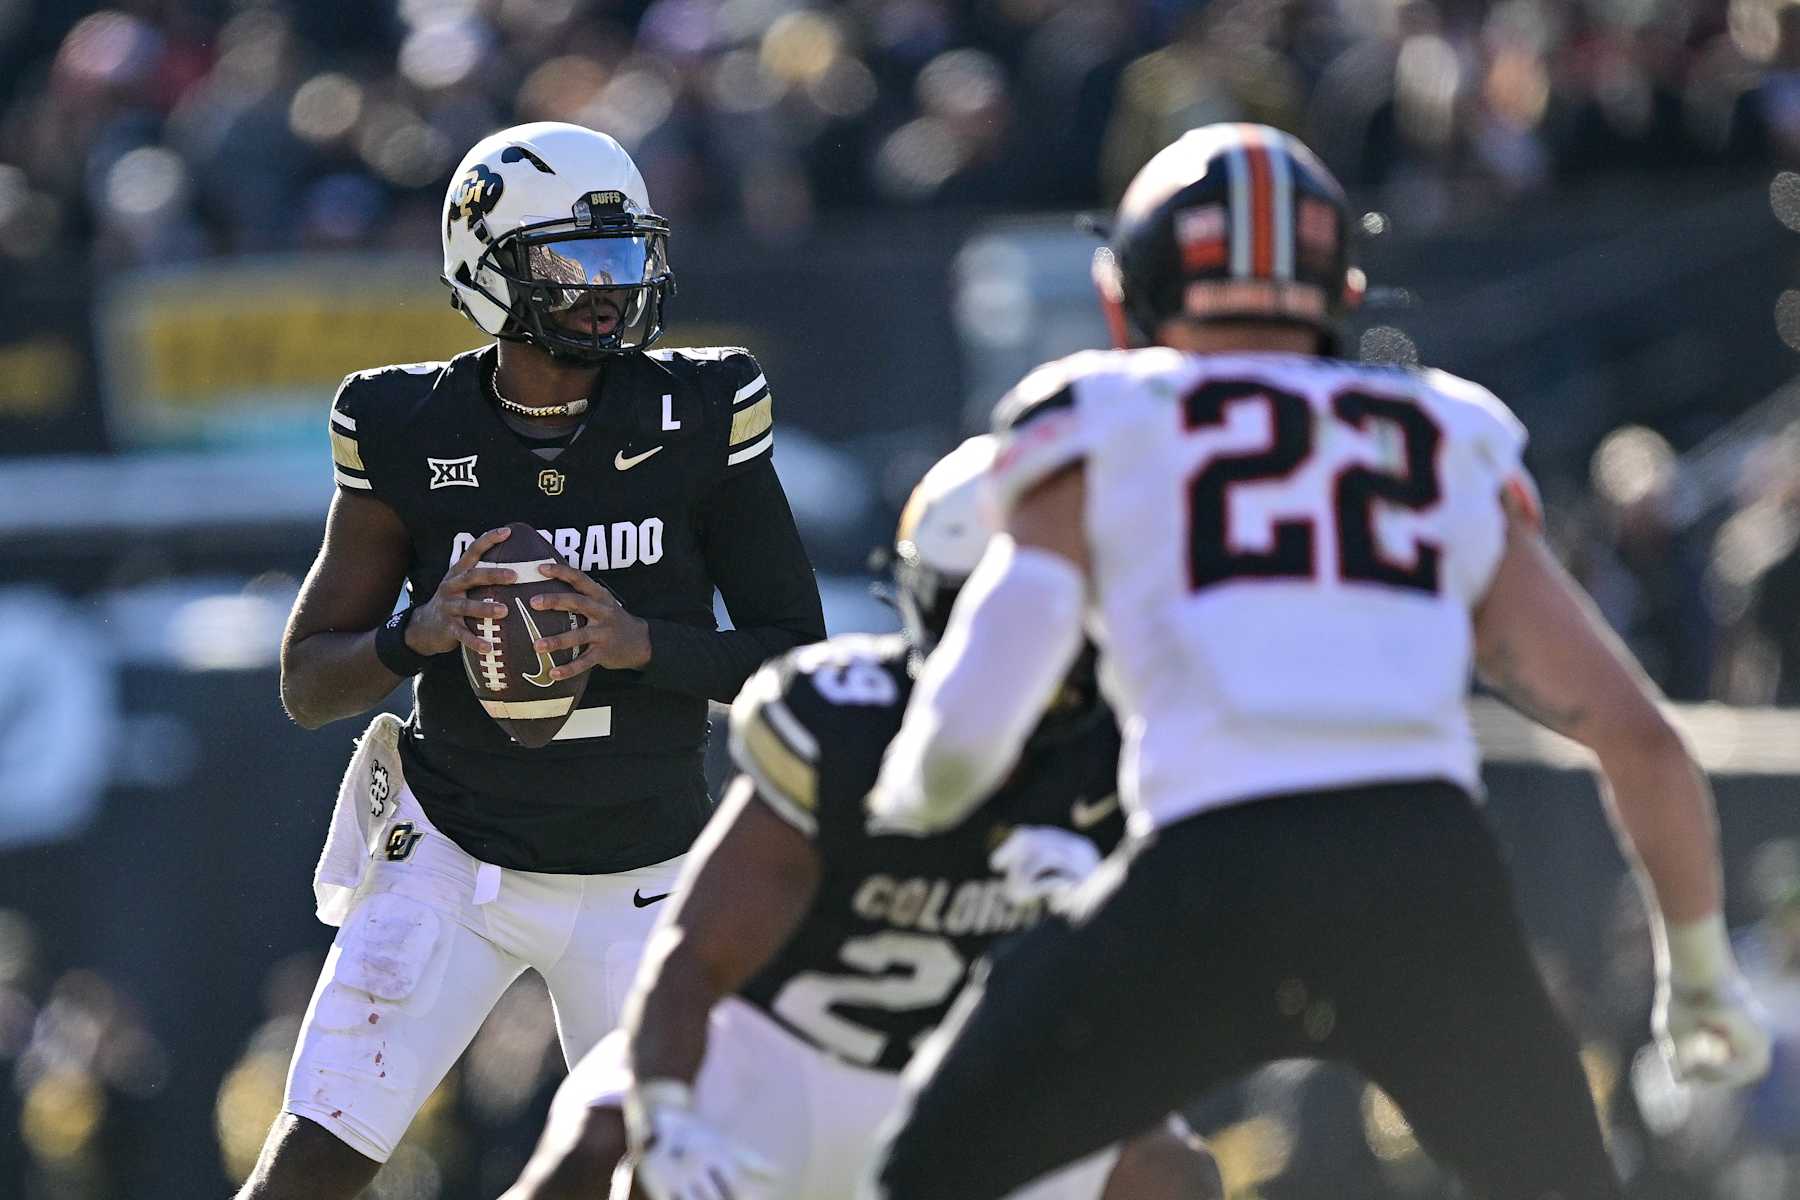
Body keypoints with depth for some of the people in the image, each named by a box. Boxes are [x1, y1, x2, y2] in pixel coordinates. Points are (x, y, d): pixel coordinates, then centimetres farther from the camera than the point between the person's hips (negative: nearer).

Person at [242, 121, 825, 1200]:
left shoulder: (699, 417, -8)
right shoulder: (410, 434, -8)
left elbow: (798, 657, -6)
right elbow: (307, 685, -3)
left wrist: (641, 643, -23)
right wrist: (418, 637, -24)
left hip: (639, 878, 1)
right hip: (452, 857, -1)